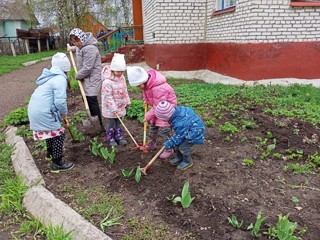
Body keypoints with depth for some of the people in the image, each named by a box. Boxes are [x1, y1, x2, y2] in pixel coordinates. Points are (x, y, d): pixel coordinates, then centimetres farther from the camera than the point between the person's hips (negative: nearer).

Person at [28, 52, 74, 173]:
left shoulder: (50, 76, 17)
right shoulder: (60, 78, -14)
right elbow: (60, 101, -23)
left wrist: (61, 115, 25)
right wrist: (64, 114, -4)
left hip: (34, 110, 10)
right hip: (43, 112, -10)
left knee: (51, 130, 30)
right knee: (59, 134, 3)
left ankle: (50, 152, 51)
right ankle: (57, 164, 10)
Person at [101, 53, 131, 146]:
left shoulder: (122, 78, -1)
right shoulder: (107, 81, -25)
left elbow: (125, 90, 11)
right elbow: (108, 96, -25)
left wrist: (127, 101, 14)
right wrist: (113, 108, -25)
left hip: (120, 105, 7)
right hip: (110, 107, -7)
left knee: (118, 122, 18)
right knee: (111, 123, 6)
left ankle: (118, 136, 32)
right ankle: (110, 139, 22)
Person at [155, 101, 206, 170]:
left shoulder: (180, 123, -37)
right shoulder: (177, 109, -13)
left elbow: (179, 137, -24)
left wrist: (169, 144, -10)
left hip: (195, 132, -10)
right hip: (187, 130, 10)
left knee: (183, 147, -9)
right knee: (178, 144, 12)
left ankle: (188, 162, 16)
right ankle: (179, 158, 33)